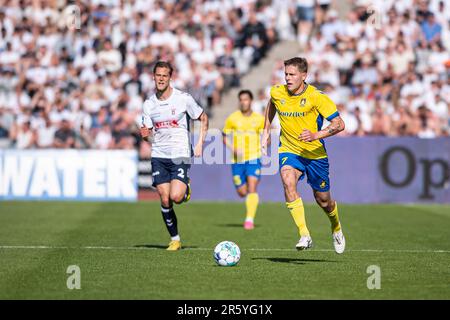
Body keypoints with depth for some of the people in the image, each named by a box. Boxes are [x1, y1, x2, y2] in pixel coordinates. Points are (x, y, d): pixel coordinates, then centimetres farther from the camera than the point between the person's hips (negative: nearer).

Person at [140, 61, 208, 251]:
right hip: (159, 156, 3)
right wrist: (145, 134, -13)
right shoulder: (149, 104, 5)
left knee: (176, 197, -19)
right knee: (165, 201, -3)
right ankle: (175, 239, 11)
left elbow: (203, 119, 6)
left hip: (180, 155, -3)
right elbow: (148, 132, 12)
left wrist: (200, 143, -3)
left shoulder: (183, 98, -5)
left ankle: (186, 190, 18)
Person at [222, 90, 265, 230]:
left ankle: (250, 219, -15)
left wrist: (261, 148, -7)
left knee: (252, 189, -15)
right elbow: (225, 138, 4)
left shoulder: (259, 119, 3)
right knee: (242, 192, 4)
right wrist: (233, 149, -13)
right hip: (237, 160, 1)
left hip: (254, 158, -1)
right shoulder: (232, 118, 1)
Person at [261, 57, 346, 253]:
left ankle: (336, 230, 44)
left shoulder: (316, 97, -17)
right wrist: (266, 131, 18)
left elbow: (339, 124, -18)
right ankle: (305, 236, -32)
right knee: (288, 182, -30)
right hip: (288, 150, 2)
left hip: (315, 153, -2)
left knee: (323, 200, 8)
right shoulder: (277, 93, -5)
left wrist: (316, 135, -32)